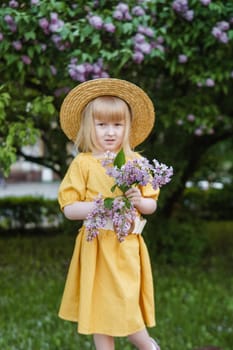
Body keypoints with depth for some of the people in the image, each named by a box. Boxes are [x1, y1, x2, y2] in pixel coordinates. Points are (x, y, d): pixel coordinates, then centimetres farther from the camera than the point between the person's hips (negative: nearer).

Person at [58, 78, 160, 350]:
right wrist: (99, 206, -21)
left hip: (128, 245, 1)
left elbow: (151, 205, 11)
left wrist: (140, 202, -11)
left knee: (125, 305, -1)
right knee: (100, 307, 5)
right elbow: (69, 209, -5)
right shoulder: (82, 164, -3)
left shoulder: (136, 162, 5)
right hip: (97, 245, -1)